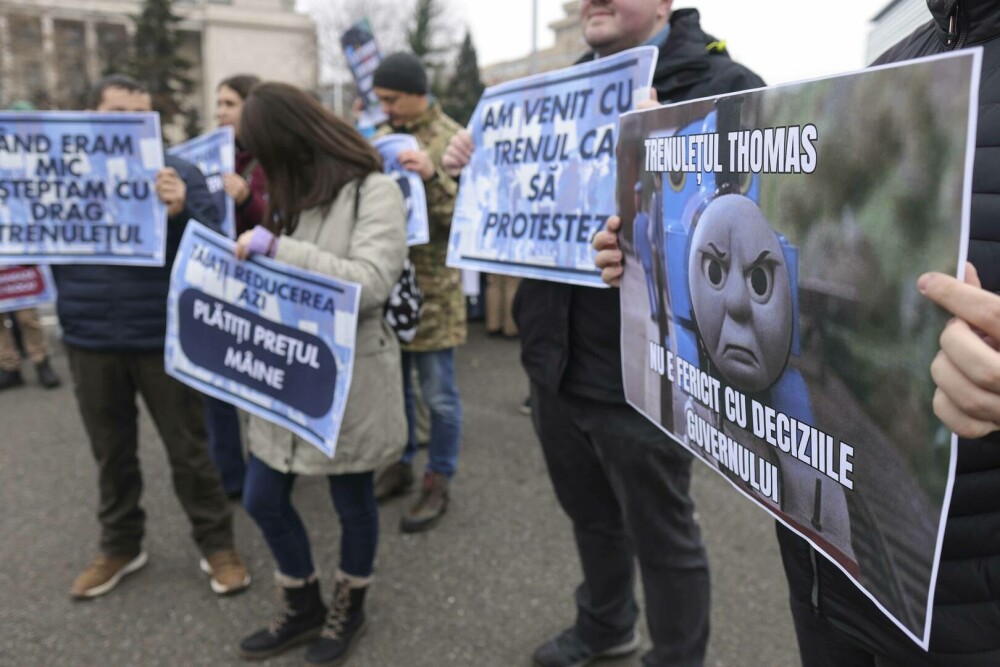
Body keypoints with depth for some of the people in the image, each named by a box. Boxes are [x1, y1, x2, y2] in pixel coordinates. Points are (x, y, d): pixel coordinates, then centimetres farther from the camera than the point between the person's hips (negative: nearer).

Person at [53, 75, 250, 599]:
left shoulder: (178, 174, -4)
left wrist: (181, 212, -29)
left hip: (164, 338, -3)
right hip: (90, 340, 3)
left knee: (189, 450, 7)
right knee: (112, 453, 16)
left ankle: (216, 544, 23)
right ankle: (120, 546, 34)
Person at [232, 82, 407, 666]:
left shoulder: (374, 191, -12)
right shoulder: (299, 194, 11)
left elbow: (369, 284, -25)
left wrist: (274, 246, -23)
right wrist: (253, 260, 1)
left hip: (351, 375, -7)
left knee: (353, 502, 11)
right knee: (263, 498, 13)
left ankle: (349, 610, 38)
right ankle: (304, 606, 37)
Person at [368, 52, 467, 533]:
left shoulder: (453, 141, -6)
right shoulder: (381, 138, 12)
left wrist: (433, 177, -28)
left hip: (431, 285, -6)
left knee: (438, 393, 3)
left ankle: (438, 483, 19)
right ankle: (400, 466, 33)